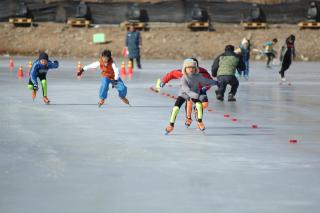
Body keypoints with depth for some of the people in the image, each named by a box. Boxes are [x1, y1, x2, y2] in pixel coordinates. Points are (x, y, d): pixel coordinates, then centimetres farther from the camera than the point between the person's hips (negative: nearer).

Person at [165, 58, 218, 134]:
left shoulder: (198, 76, -17)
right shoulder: (183, 79, -30)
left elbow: (205, 81, 2)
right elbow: (187, 90, -40)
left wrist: (215, 82, 14)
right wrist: (196, 95, -54)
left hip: (195, 93, 2)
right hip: (183, 94, -2)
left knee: (199, 105, -24)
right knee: (176, 108, -17)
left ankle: (200, 122, -2)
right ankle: (171, 125, 0)